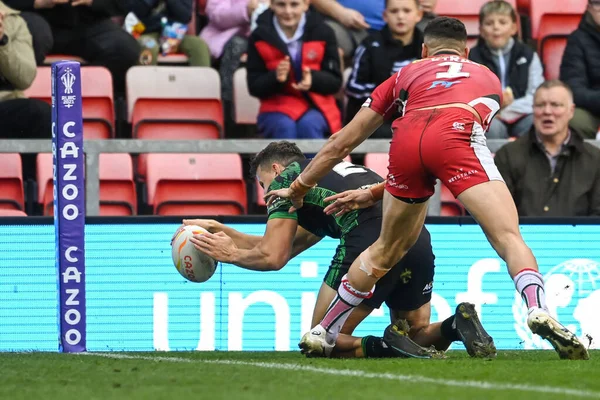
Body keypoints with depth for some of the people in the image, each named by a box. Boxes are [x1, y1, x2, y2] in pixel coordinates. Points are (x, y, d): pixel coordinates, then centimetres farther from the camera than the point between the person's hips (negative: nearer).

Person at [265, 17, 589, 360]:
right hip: (458, 136, -2)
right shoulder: (488, 78, 38)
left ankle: (322, 333, 33)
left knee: (384, 251, 22)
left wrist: (299, 188, 52)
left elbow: (342, 144, 39)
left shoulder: (406, 74, 37)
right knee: (509, 238, -10)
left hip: (407, 140, 2)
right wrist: (372, 193, 48)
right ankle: (539, 311, -37)